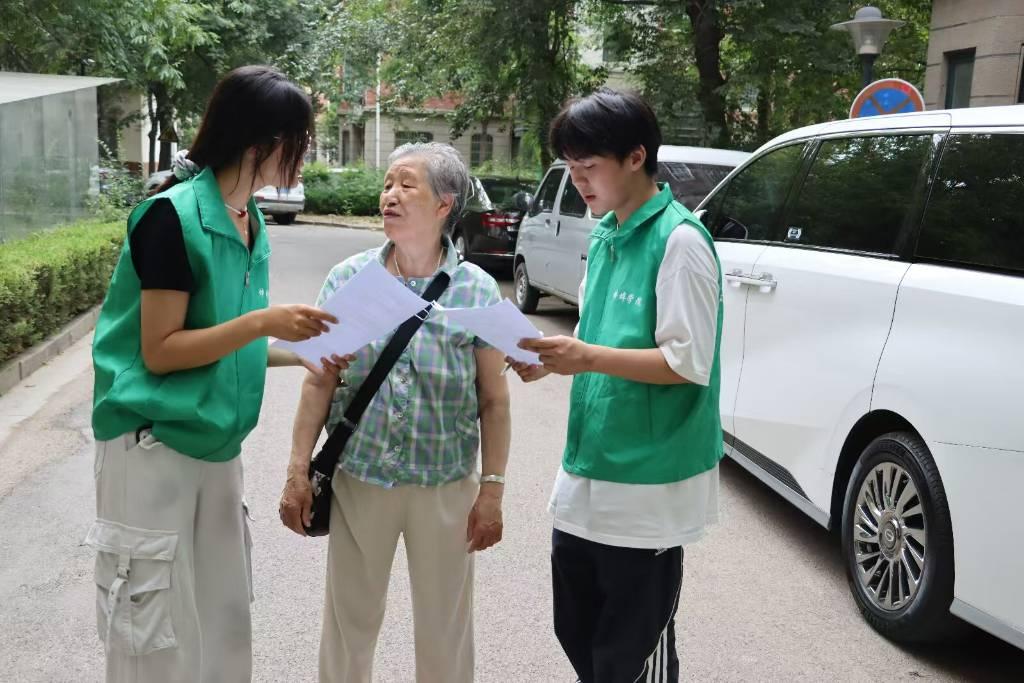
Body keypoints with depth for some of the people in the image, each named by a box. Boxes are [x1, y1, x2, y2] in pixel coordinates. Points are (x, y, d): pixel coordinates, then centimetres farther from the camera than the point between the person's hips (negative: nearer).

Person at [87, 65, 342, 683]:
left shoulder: (252, 221, 8)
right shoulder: (173, 215, -16)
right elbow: (161, 352, -17)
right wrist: (263, 322, -22)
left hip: (216, 450, 7)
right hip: (155, 450, -7)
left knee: (224, 625, 14)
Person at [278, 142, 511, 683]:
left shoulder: (478, 289, -5)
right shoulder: (347, 279, -1)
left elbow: (493, 401, -2)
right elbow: (319, 384, 2)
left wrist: (492, 489, -4)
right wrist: (298, 472, -1)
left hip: (447, 488, -1)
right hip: (359, 480, 1)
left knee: (444, 628, 13)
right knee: (350, 619, 15)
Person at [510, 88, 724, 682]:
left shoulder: (679, 240, -15)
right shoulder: (604, 237, 10)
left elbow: (690, 363, -20)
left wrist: (587, 357, -26)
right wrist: (553, 360, -2)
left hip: (647, 487, -8)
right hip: (587, 475, 8)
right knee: (577, 634, 20)